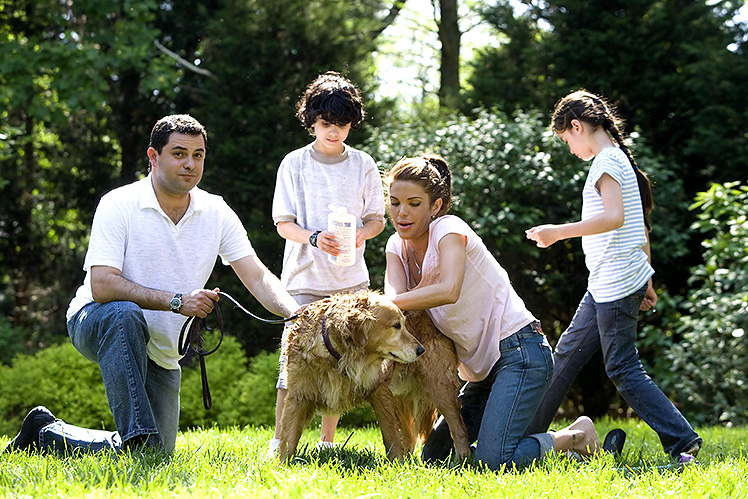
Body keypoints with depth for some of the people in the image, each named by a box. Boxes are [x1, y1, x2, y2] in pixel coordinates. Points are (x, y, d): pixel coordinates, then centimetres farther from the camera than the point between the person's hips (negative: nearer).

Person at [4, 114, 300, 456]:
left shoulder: (216, 213, -3)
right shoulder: (119, 205, -17)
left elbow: (258, 278, -8)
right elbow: (101, 286, -26)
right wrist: (177, 301, -33)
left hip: (159, 351, 5)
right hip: (93, 322, -5)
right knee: (125, 314, -40)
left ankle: (48, 435, 19)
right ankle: (136, 435, -37)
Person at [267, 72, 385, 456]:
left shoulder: (363, 165, 7)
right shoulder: (295, 164, 2)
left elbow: (377, 219, 9)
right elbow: (283, 223, 0)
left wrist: (359, 233, -13)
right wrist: (313, 238, -21)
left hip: (350, 280, 2)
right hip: (305, 278, -2)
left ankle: (327, 439, 16)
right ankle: (280, 441, -3)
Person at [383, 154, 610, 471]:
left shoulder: (449, 228, -13)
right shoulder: (398, 246, 9)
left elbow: (448, 291, -32)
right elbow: (394, 296, -11)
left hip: (520, 352, -8)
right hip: (483, 367, 8)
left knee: (492, 461, -21)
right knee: (434, 458, 5)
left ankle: (576, 436, 3)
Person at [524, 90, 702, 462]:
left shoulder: (607, 161, -13)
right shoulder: (621, 159, 17)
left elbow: (614, 217, -28)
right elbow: (641, 227, 21)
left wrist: (558, 232, -23)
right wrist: (646, 282, 23)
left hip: (616, 286, -10)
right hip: (604, 288, 10)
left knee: (623, 370, -7)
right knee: (566, 356, 14)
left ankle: (682, 443, -7)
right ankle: (527, 434, 22)